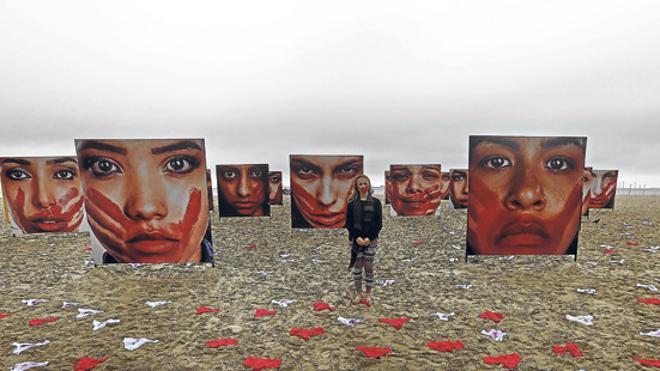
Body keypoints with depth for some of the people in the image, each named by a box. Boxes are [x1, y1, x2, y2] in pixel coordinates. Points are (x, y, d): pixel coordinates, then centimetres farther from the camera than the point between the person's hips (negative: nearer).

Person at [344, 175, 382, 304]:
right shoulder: (352, 203, 1)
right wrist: (357, 237, -13)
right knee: (357, 267, 7)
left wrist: (369, 238, -13)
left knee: (369, 267, 6)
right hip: (355, 239, 1)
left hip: (371, 240, -1)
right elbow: (348, 223, -1)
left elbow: (379, 223, -3)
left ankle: (368, 293, 20)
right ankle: (358, 293, 21)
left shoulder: (375, 202, -1)